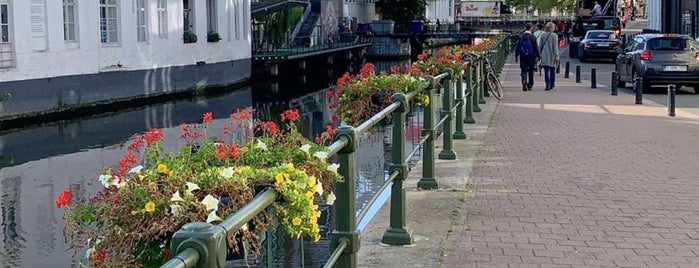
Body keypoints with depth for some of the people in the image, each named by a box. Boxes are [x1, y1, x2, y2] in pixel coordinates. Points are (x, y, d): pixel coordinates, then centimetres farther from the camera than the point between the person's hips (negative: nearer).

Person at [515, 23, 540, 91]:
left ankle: (524, 81, -27)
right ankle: (530, 86, 14)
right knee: (531, 71, 10)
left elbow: (517, 48, 4)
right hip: (531, 56, -1)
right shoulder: (532, 37, -8)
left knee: (523, 70, 1)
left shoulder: (520, 37, 0)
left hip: (523, 56, 1)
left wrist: (516, 56, 12)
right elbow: (536, 48, -6)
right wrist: (538, 56, 3)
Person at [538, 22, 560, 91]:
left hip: (544, 56, 2)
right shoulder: (554, 35, -8)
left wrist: (540, 54, 15)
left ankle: (548, 85, -11)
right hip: (552, 56, -2)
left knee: (546, 71, 0)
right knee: (552, 71, 14)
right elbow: (555, 46, -10)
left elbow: (540, 46, 7)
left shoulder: (543, 35, 2)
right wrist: (556, 55, -10)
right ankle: (552, 84, 23)